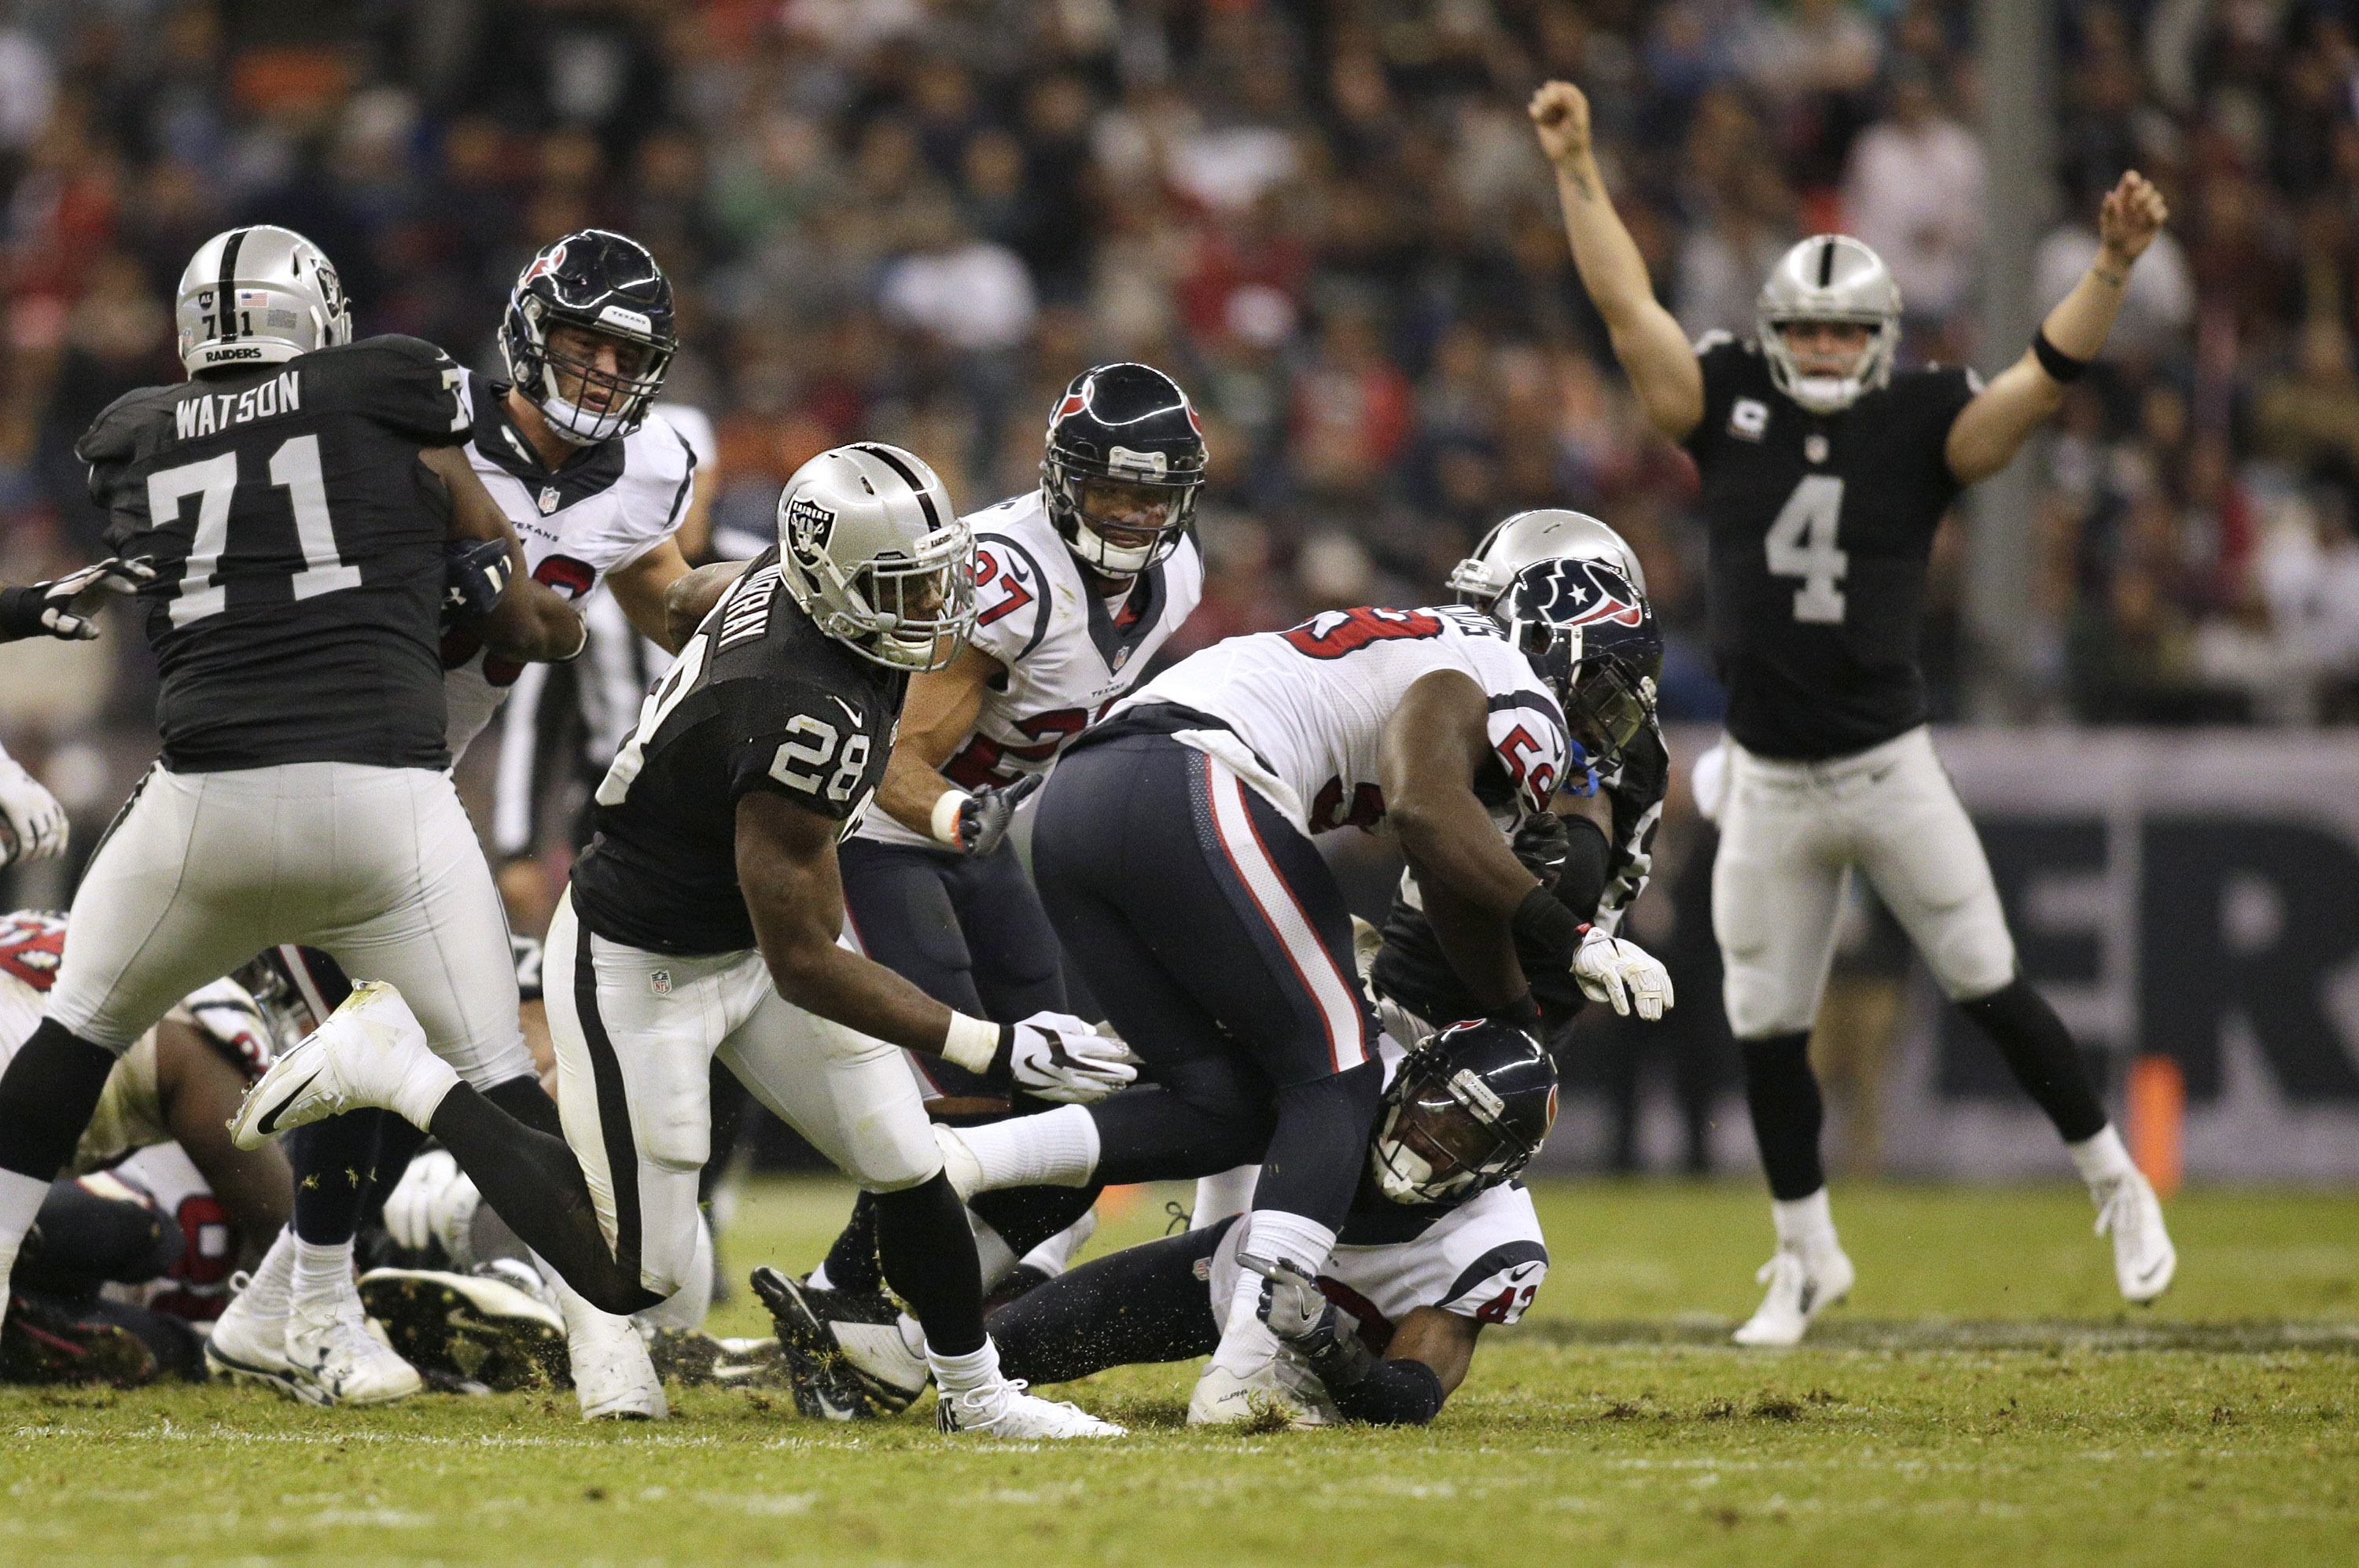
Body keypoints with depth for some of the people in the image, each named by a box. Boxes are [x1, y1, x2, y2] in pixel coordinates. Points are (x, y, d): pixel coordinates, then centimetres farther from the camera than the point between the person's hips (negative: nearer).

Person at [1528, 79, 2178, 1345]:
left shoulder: (1919, 429, -4)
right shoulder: (1731, 410, 1)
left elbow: (2046, 375, -15)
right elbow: (1624, 305, -3)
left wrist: (2111, 267, -29)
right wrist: (1576, 171, -11)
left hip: (1890, 770, -2)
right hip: (1768, 787, 2)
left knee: (1990, 992, -1)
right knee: (1765, 1032, 6)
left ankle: (2117, 1187, 17)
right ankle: (1808, 1258, 22)